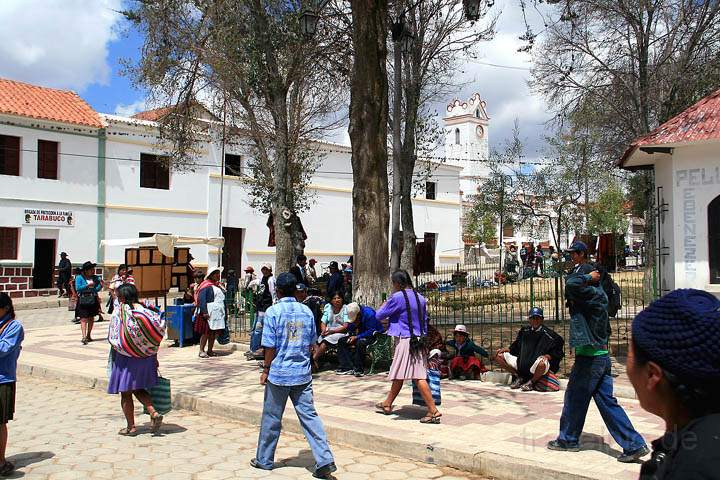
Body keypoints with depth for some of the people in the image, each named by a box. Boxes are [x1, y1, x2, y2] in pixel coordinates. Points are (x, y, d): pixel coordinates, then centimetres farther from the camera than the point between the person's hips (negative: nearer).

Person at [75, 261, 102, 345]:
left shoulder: (95, 278, 6)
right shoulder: (79, 277, -2)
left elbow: (97, 289, 3)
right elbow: (77, 288, -12)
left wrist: (100, 285, -15)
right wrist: (87, 285, -17)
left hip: (93, 300, 4)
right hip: (83, 300, -4)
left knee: (91, 318, 10)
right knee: (83, 318, -8)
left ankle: (88, 335, 21)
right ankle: (84, 337, -14)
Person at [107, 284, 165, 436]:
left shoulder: (120, 311, -13)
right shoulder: (147, 310, -2)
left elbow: (113, 338, -11)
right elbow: (155, 337, 0)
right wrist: (154, 358, 9)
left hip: (126, 357, -5)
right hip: (146, 357, 5)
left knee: (126, 393, 10)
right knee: (139, 389, 20)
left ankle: (131, 427, 15)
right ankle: (154, 413, 2)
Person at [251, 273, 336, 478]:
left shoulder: (273, 311, -9)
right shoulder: (307, 311, 4)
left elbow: (270, 346, -11)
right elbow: (311, 342, 10)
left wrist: (266, 370, -1)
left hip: (279, 373, -3)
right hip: (303, 373, 4)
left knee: (271, 418, 10)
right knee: (309, 415, 5)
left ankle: (264, 460, 25)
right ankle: (325, 461, -1)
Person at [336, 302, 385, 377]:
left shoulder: (368, 313, -24)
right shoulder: (353, 314, -1)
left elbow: (371, 332, -26)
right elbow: (350, 329, 6)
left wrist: (357, 337, -28)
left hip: (373, 335, -8)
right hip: (361, 334, 8)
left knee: (360, 342, -38)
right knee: (341, 341, -4)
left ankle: (359, 370, -25)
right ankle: (348, 367, -12)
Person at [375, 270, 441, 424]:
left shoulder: (397, 297, -12)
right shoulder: (420, 298, 10)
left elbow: (379, 315, -4)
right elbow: (425, 321, 16)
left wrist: (386, 302, 13)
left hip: (405, 340, -8)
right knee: (398, 375, 18)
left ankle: (433, 411, -9)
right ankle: (387, 404, 32)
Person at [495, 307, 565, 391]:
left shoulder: (548, 333, -6)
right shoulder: (524, 331, 8)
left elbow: (558, 352, -6)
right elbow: (516, 346, 20)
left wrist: (548, 356, -22)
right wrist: (508, 349, 3)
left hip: (536, 365, -5)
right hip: (521, 363, 5)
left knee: (542, 364, -43)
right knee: (499, 356, -2)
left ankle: (531, 382, -8)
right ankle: (519, 377, 8)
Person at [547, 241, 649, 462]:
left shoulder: (589, 293, -15)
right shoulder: (598, 295, 13)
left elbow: (571, 284, -34)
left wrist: (586, 277, -14)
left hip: (589, 357, -9)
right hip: (601, 355, 9)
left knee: (575, 398, 7)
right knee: (606, 401, 11)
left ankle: (568, 440, 22)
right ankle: (634, 444, 9)